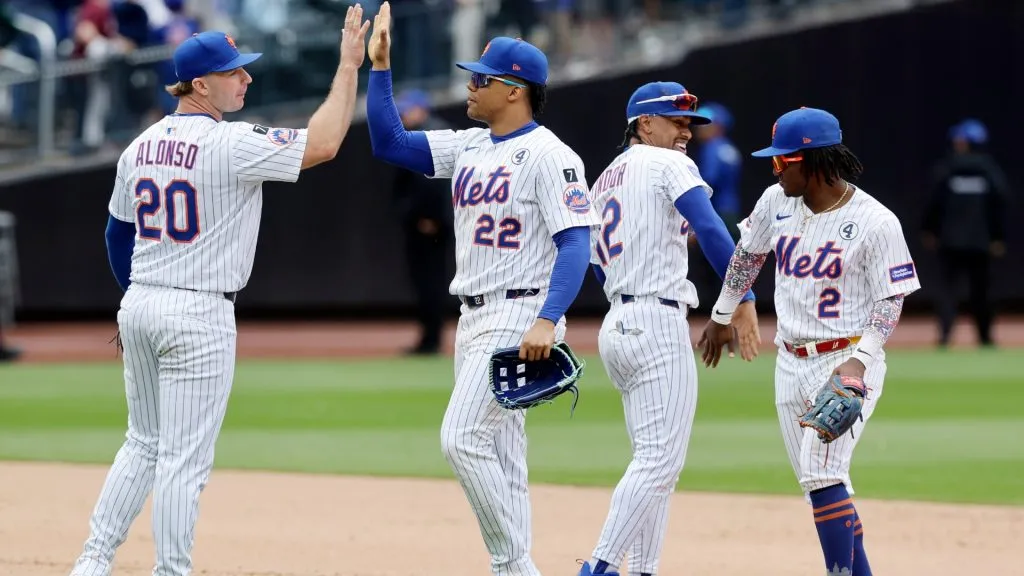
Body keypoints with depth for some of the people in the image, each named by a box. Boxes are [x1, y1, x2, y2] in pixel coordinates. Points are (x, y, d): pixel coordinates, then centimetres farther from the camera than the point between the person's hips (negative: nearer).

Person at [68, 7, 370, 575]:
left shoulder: (142, 146, 8)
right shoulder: (231, 145, -16)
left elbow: (117, 234, 17)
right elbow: (323, 144, -18)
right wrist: (349, 67, -10)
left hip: (138, 307, 8)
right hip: (197, 315, -8)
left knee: (144, 444, 19)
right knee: (184, 458, -2)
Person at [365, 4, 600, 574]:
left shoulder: (548, 156, -13)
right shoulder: (468, 146, 12)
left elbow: (576, 243, -19)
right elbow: (390, 142, 13)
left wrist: (548, 321, -30)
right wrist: (380, 65, 6)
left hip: (520, 317, -9)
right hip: (474, 317, 9)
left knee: (462, 438, -18)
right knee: (499, 455, 9)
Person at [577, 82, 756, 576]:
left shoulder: (604, 180, 20)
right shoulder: (668, 164, -4)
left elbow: (597, 264, 22)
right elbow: (710, 230, -18)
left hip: (616, 327, 9)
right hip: (658, 324, -9)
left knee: (655, 461, 13)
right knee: (660, 459, -11)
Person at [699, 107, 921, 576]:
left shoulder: (876, 222, -14)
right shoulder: (777, 202, 3)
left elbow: (891, 300, -12)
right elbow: (747, 256, 21)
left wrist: (860, 361, -25)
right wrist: (722, 315, 29)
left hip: (846, 362, -6)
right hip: (791, 363, 6)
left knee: (821, 471, -22)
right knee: (821, 485, 8)